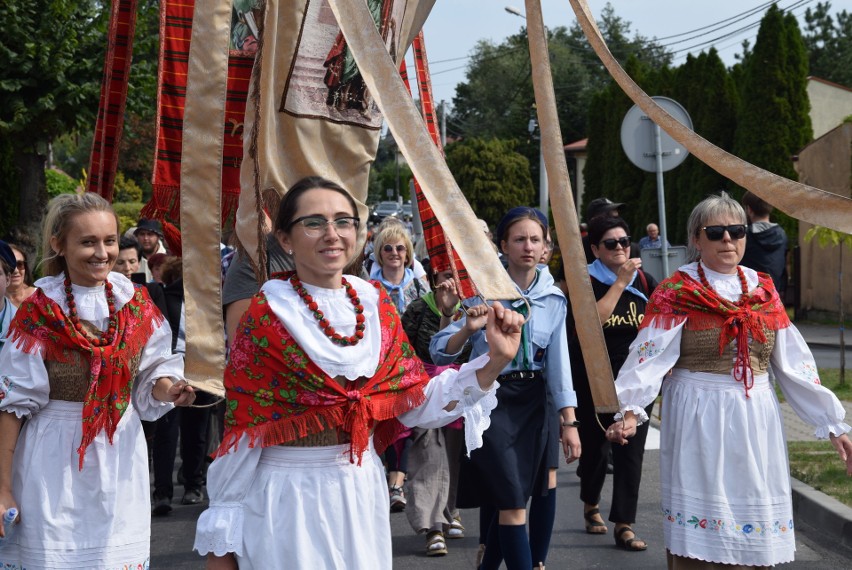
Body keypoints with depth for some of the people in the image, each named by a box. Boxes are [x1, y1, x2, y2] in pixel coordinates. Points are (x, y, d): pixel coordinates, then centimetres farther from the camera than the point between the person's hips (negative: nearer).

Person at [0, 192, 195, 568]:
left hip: (121, 462, 3)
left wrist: (170, 390, -15)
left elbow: (151, 377, 9)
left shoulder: (137, 305, 2)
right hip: (56, 463, -3)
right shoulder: (40, 314, -8)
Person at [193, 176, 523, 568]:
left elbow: (415, 401, 3)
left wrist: (495, 361, -8)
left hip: (362, 489, 5)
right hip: (286, 497, -4)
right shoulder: (265, 316, -10)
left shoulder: (376, 305, 3)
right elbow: (240, 427, -8)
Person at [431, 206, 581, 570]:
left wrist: (569, 421, 2)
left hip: (536, 400, 4)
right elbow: (438, 352, -9)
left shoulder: (553, 298, 2)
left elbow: (558, 361, 5)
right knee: (513, 504, -8)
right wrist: (468, 329, -28)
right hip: (492, 400, -4)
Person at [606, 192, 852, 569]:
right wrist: (629, 408, -32)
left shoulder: (763, 290, 9)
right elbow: (650, 357, -16)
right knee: (698, 535, -1)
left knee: (758, 530, 7)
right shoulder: (676, 293, -3)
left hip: (757, 421, 4)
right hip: (699, 422, -4)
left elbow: (794, 364, 11)